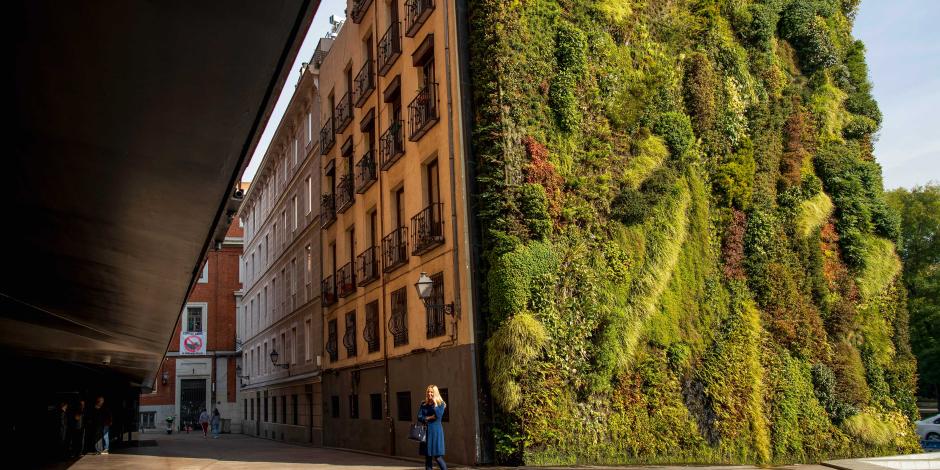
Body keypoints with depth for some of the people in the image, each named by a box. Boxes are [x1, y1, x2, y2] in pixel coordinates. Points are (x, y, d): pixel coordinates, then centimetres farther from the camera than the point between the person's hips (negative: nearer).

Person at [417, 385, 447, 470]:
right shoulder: (424, 404, 9)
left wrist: (434, 403, -12)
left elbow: (438, 415, -16)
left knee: (438, 457, -8)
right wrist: (429, 418, -12)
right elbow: (419, 417, 2)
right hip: (426, 431, 4)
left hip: (436, 431, -4)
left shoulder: (441, 404, 0)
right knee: (427, 457, 5)